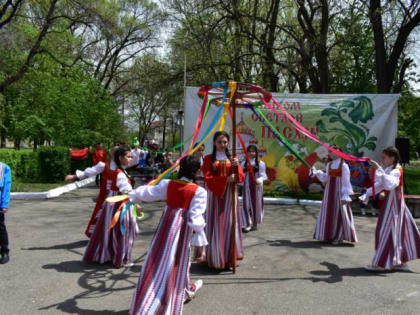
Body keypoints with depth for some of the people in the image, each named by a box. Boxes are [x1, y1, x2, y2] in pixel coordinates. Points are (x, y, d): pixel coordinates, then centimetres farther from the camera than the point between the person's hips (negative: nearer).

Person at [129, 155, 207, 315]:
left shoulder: (168, 184, 2)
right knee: (176, 263, 10)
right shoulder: (199, 191, -10)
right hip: (182, 228, -3)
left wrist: (131, 196, 36)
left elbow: (147, 193, 16)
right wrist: (200, 243, -7)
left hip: (166, 224, 4)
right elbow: (196, 219, -15)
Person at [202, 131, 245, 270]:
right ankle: (215, 258, 5)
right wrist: (225, 179, -20)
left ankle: (229, 257, 10)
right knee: (215, 224, -2)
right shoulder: (209, 158, 2)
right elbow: (207, 178, -9)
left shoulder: (232, 158, 10)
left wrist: (237, 166, -18)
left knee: (229, 224, 2)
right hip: (215, 194, -2)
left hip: (229, 195, 2)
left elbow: (241, 177, 1)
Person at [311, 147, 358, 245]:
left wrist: (345, 194, -13)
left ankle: (339, 237, 6)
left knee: (339, 213, -3)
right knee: (329, 212, 8)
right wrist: (316, 172, 5)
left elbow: (346, 181, -10)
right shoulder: (329, 164, 10)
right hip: (329, 191, 6)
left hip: (339, 191, -6)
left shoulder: (343, 165, -9)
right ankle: (330, 235, 18)